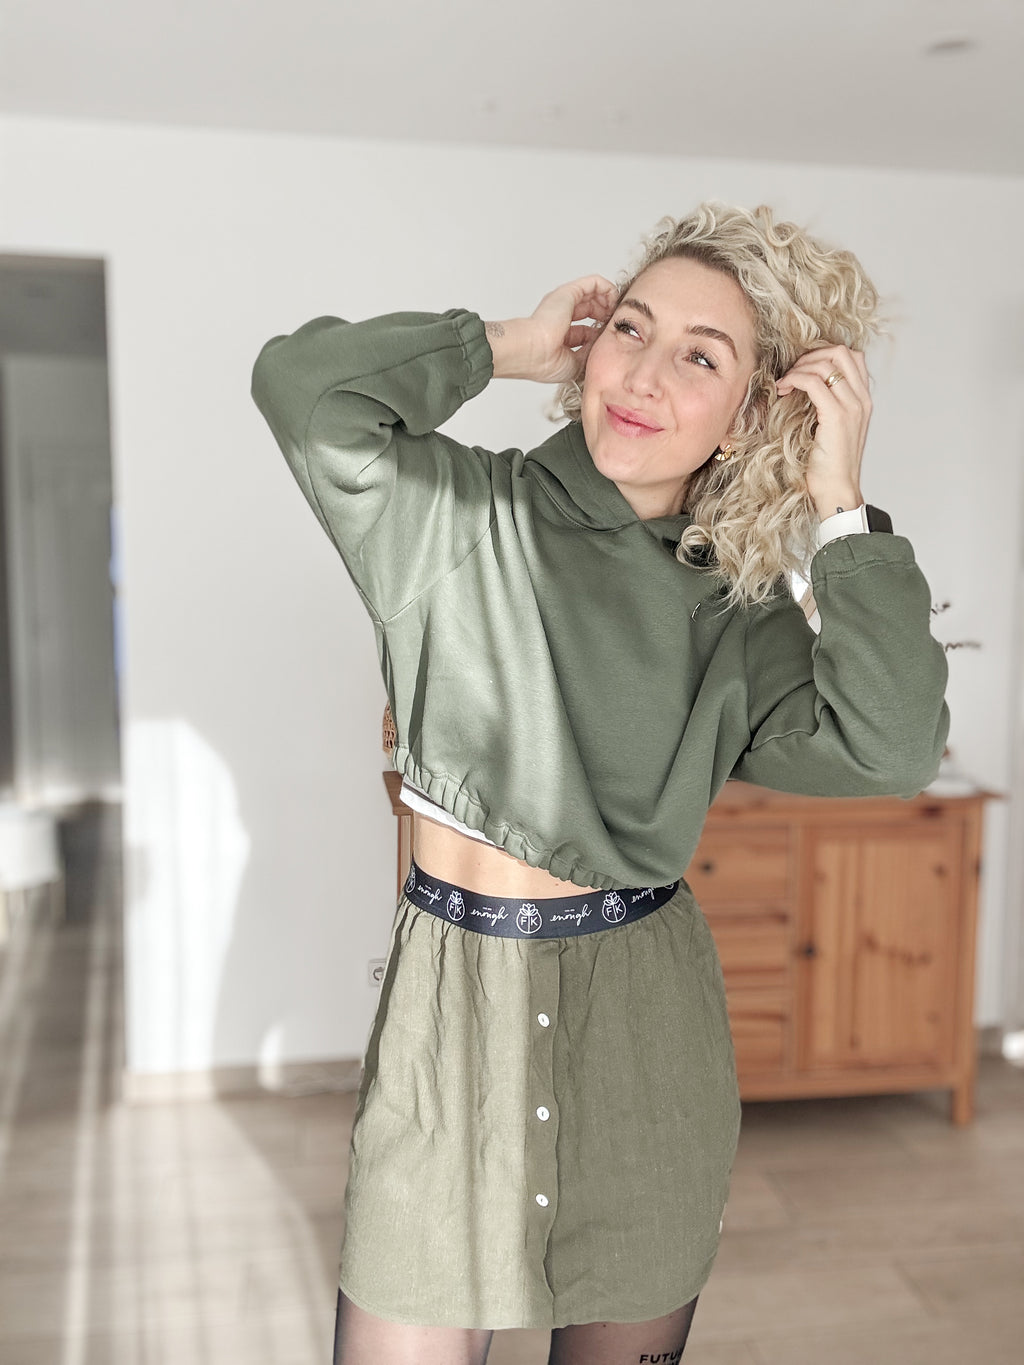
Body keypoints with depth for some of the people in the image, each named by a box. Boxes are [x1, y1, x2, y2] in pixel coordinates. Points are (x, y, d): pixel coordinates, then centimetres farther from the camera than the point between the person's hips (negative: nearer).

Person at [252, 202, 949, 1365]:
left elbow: (890, 749, -15)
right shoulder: (465, 515, -3)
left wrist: (840, 510, -14)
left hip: (644, 1013, 2)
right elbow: (303, 385, -18)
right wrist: (512, 347, -9)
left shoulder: (737, 608, 0)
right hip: (456, 1000, -1)